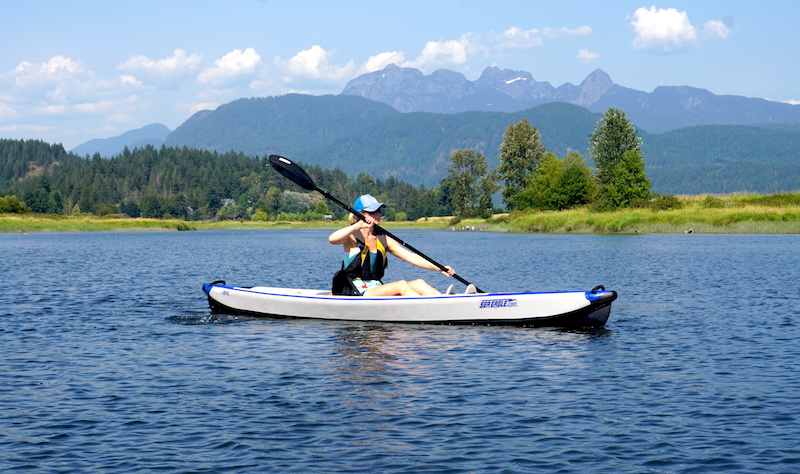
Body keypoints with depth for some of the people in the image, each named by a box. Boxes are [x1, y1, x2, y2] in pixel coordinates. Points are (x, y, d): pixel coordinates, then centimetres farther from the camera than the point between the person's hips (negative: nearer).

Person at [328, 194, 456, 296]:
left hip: (378, 290, 7)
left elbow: (411, 257, 6)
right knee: (401, 285, -27)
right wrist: (359, 225, -30)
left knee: (419, 283, -14)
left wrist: (440, 268, -6)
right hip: (356, 294, -7)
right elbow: (332, 239, -25)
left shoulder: (383, 240, 15)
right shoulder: (352, 237, -2)